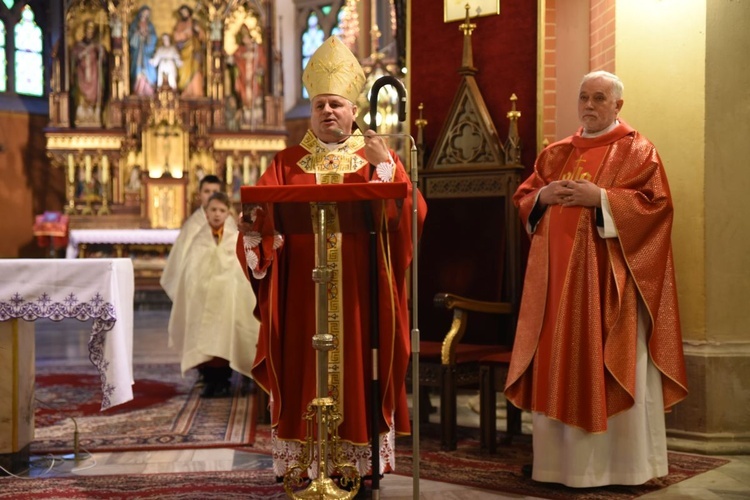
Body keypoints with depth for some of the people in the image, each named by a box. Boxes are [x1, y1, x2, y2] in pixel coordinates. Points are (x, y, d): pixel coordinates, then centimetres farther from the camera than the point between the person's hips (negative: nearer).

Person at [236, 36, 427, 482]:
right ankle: (304, 462, 12)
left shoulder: (379, 159, 8)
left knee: (360, 374, 2)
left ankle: (363, 461, 13)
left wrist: (386, 169, -15)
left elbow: (412, 215, -5)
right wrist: (253, 222, -22)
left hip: (361, 297, -1)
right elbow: (261, 216, 0)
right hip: (303, 298, 1)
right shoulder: (287, 164, 10)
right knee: (305, 376, 3)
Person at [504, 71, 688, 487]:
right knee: (559, 363, 6)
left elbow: (655, 203, -10)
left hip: (608, 277, -5)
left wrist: (600, 197, -18)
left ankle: (622, 461, 7)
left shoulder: (638, 151, 1)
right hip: (558, 274, 5)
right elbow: (522, 199, 16)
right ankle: (562, 456, 16)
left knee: (612, 368, -3)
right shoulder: (556, 153, 16)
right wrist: (543, 196, -5)